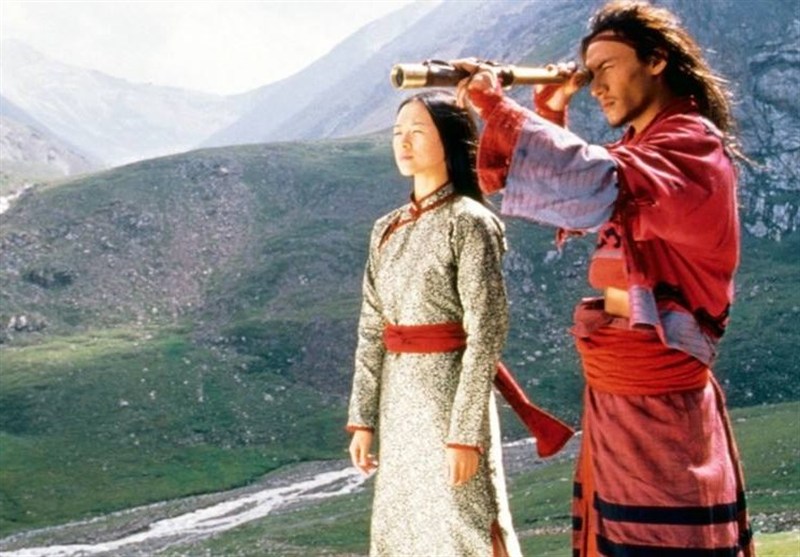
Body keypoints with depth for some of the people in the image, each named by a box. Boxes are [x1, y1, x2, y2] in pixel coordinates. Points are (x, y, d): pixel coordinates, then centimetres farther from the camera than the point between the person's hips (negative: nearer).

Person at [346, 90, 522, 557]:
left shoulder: (470, 222, -11)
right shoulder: (387, 229, 10)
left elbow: (486, 334, -15)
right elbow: (372, 331, 10)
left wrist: (465, 431, -19)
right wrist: (362, 418, 6)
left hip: (451, 392, -7)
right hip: (398, 400, 7)